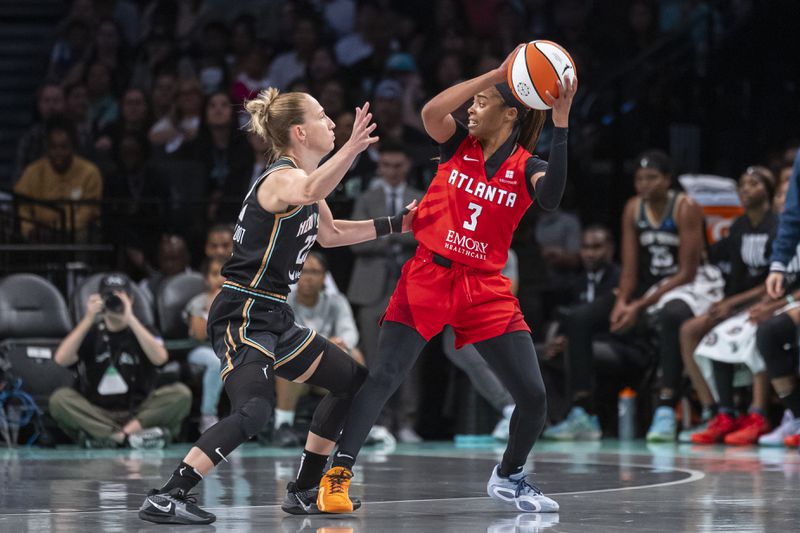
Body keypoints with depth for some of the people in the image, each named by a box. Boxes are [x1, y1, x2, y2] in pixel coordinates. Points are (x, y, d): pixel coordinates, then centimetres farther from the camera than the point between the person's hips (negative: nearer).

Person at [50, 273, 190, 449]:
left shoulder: (142, 332, 9)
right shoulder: (91, 333, 10)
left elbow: (160, 358, -14)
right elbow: (61, 359, -8)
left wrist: (130, 319, -16)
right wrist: (88, 320, -12)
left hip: (138, 413, 0)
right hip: (95, 414, 0)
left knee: (181, 394, -25)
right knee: (59, 398, -27)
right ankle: (132, 435, -37)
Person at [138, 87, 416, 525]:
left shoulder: (302, 176, 15)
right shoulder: (282, 177, -15)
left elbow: (330, 233, 33)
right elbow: (308, 193, -43)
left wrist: (395, 225, 31)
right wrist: (352, 148, -56)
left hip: (273, 317, 10)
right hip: (242, 317, -10)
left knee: (353, 382, 16)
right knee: (253, 411, -28)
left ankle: (304, 492, 22)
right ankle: (165, 498, -28)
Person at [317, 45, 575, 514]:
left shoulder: (527, 168, 0)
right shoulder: (459, 145, 2)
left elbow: (552, 197, -23)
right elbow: (431, 112, -20)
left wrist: (561, 124, -28)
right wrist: (497, 74, -24)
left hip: (485, 289, 1)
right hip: (429, 276, -1)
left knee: (534, 396, -3)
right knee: (383, 377, -14)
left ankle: (509, 477, 23)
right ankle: (338, 475, -9)